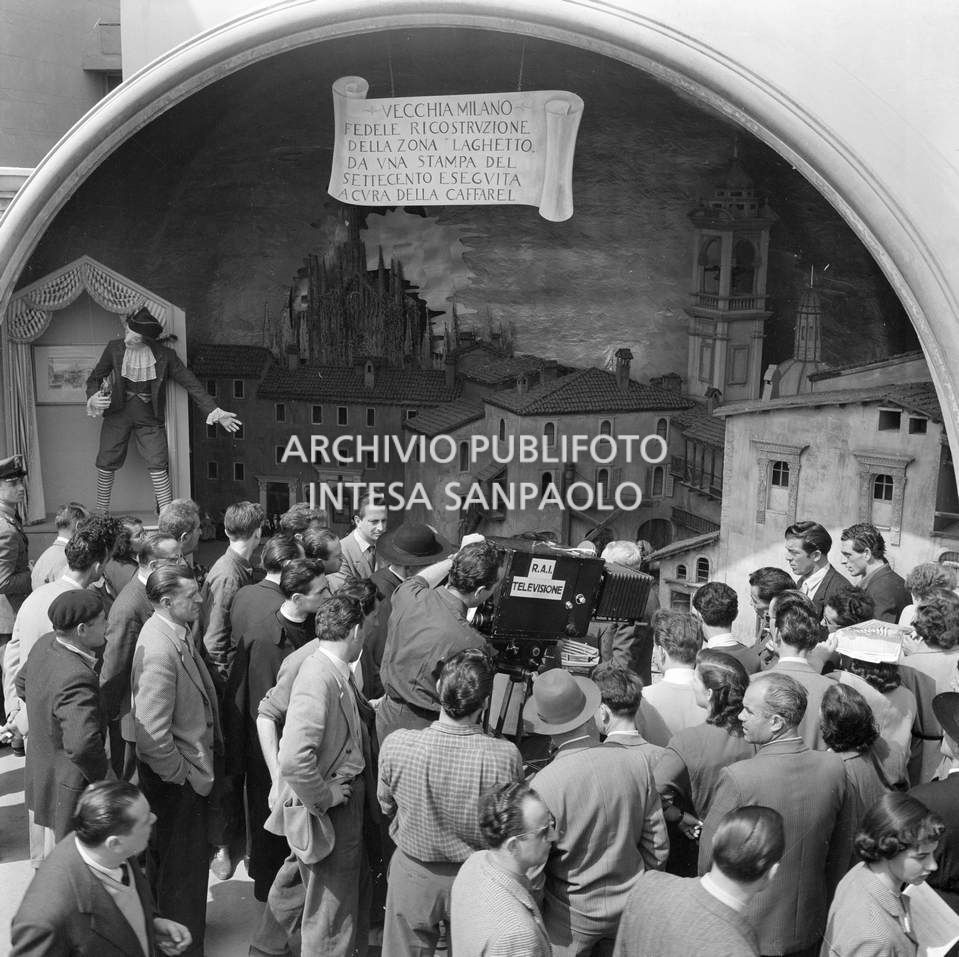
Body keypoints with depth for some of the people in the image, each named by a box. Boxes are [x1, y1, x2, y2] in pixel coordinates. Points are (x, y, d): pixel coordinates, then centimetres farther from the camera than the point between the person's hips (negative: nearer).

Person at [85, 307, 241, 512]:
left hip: (148, 418, -1)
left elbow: (191, 383, -7)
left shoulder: (164, 355, -11)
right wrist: (93, 399, -18)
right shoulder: (114, 348, -7)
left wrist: (215, 412, -14)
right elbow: (95, 378, 4)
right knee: (107, 464, 5)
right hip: (118, 414, 2)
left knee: (158, 467, -10)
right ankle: (101, 514, 23)